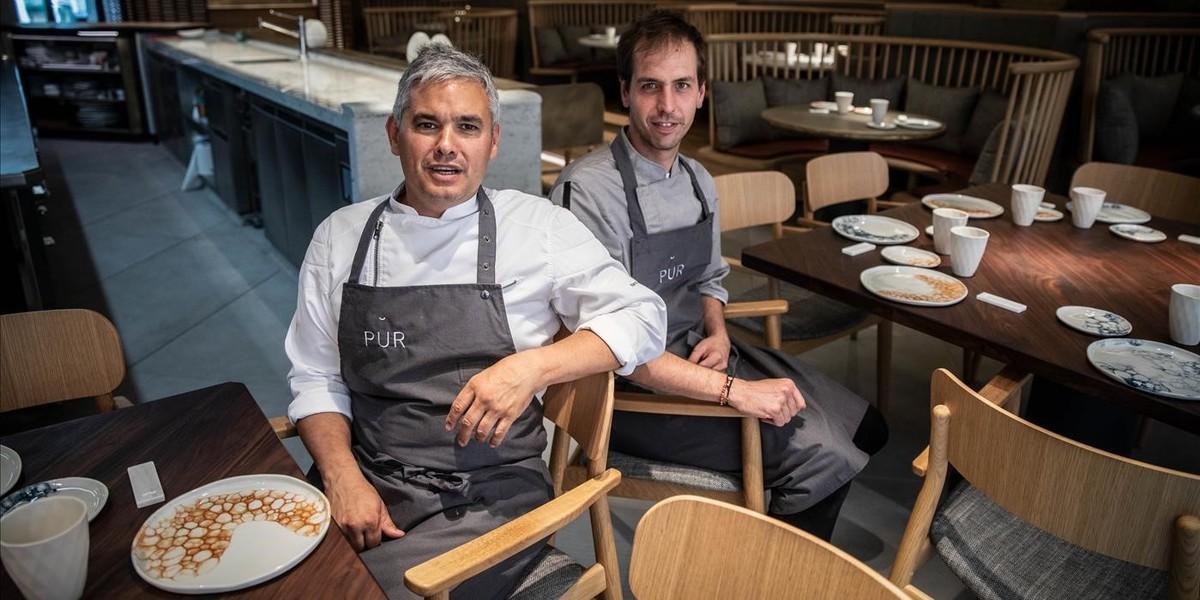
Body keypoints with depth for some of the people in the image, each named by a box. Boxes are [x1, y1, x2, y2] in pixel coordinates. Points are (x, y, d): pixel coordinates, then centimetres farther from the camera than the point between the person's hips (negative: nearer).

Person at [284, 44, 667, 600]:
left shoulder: (537, 225, -3)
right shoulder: (339, 235, 5)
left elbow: (641, 316, -3)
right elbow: (316, 379, 9)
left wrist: (532, 366, -18)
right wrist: (343, 476, -8)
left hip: (490, 496, -2)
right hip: (365, 483, 3)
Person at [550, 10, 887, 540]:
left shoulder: (698, 182, 5)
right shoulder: (587, 191, -21)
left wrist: (718, 335, -3)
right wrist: (735, 390, -28)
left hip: (698, 355, 8)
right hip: (631, 387, -8)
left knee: (863, 429, 7)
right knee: (822, 456, -17)